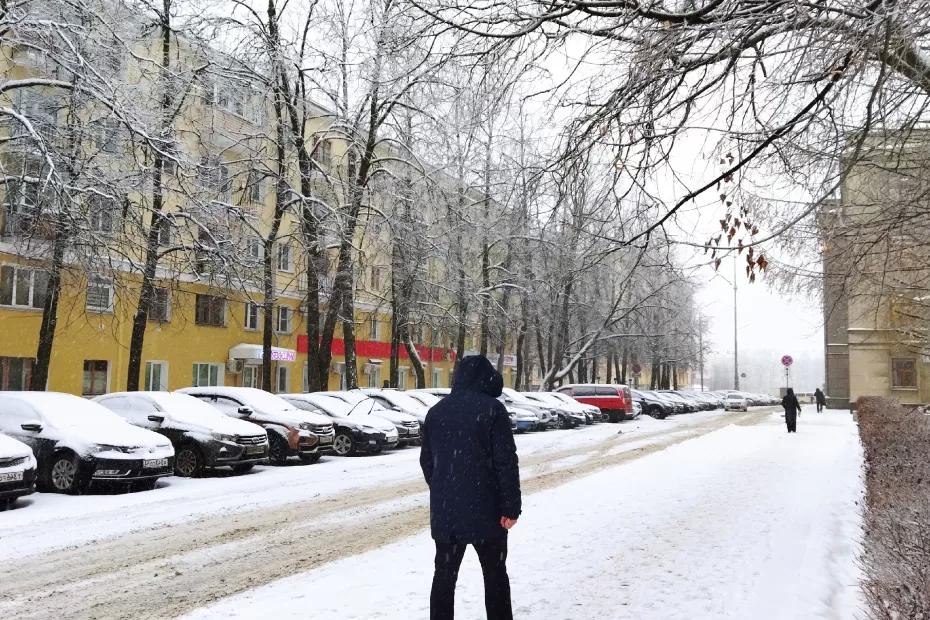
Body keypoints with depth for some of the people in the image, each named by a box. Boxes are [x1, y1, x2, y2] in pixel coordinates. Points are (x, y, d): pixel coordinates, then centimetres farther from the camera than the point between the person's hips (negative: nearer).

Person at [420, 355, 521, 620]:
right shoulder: (492, 409, -9)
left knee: (444, 574, 12)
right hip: (484, 509, -4)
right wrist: (511, 507, -9)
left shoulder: (436, 410, 7)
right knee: (495, 574, 11)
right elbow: (506, 462, -13)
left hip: (444, 510, 4)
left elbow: (426, 460, 13)